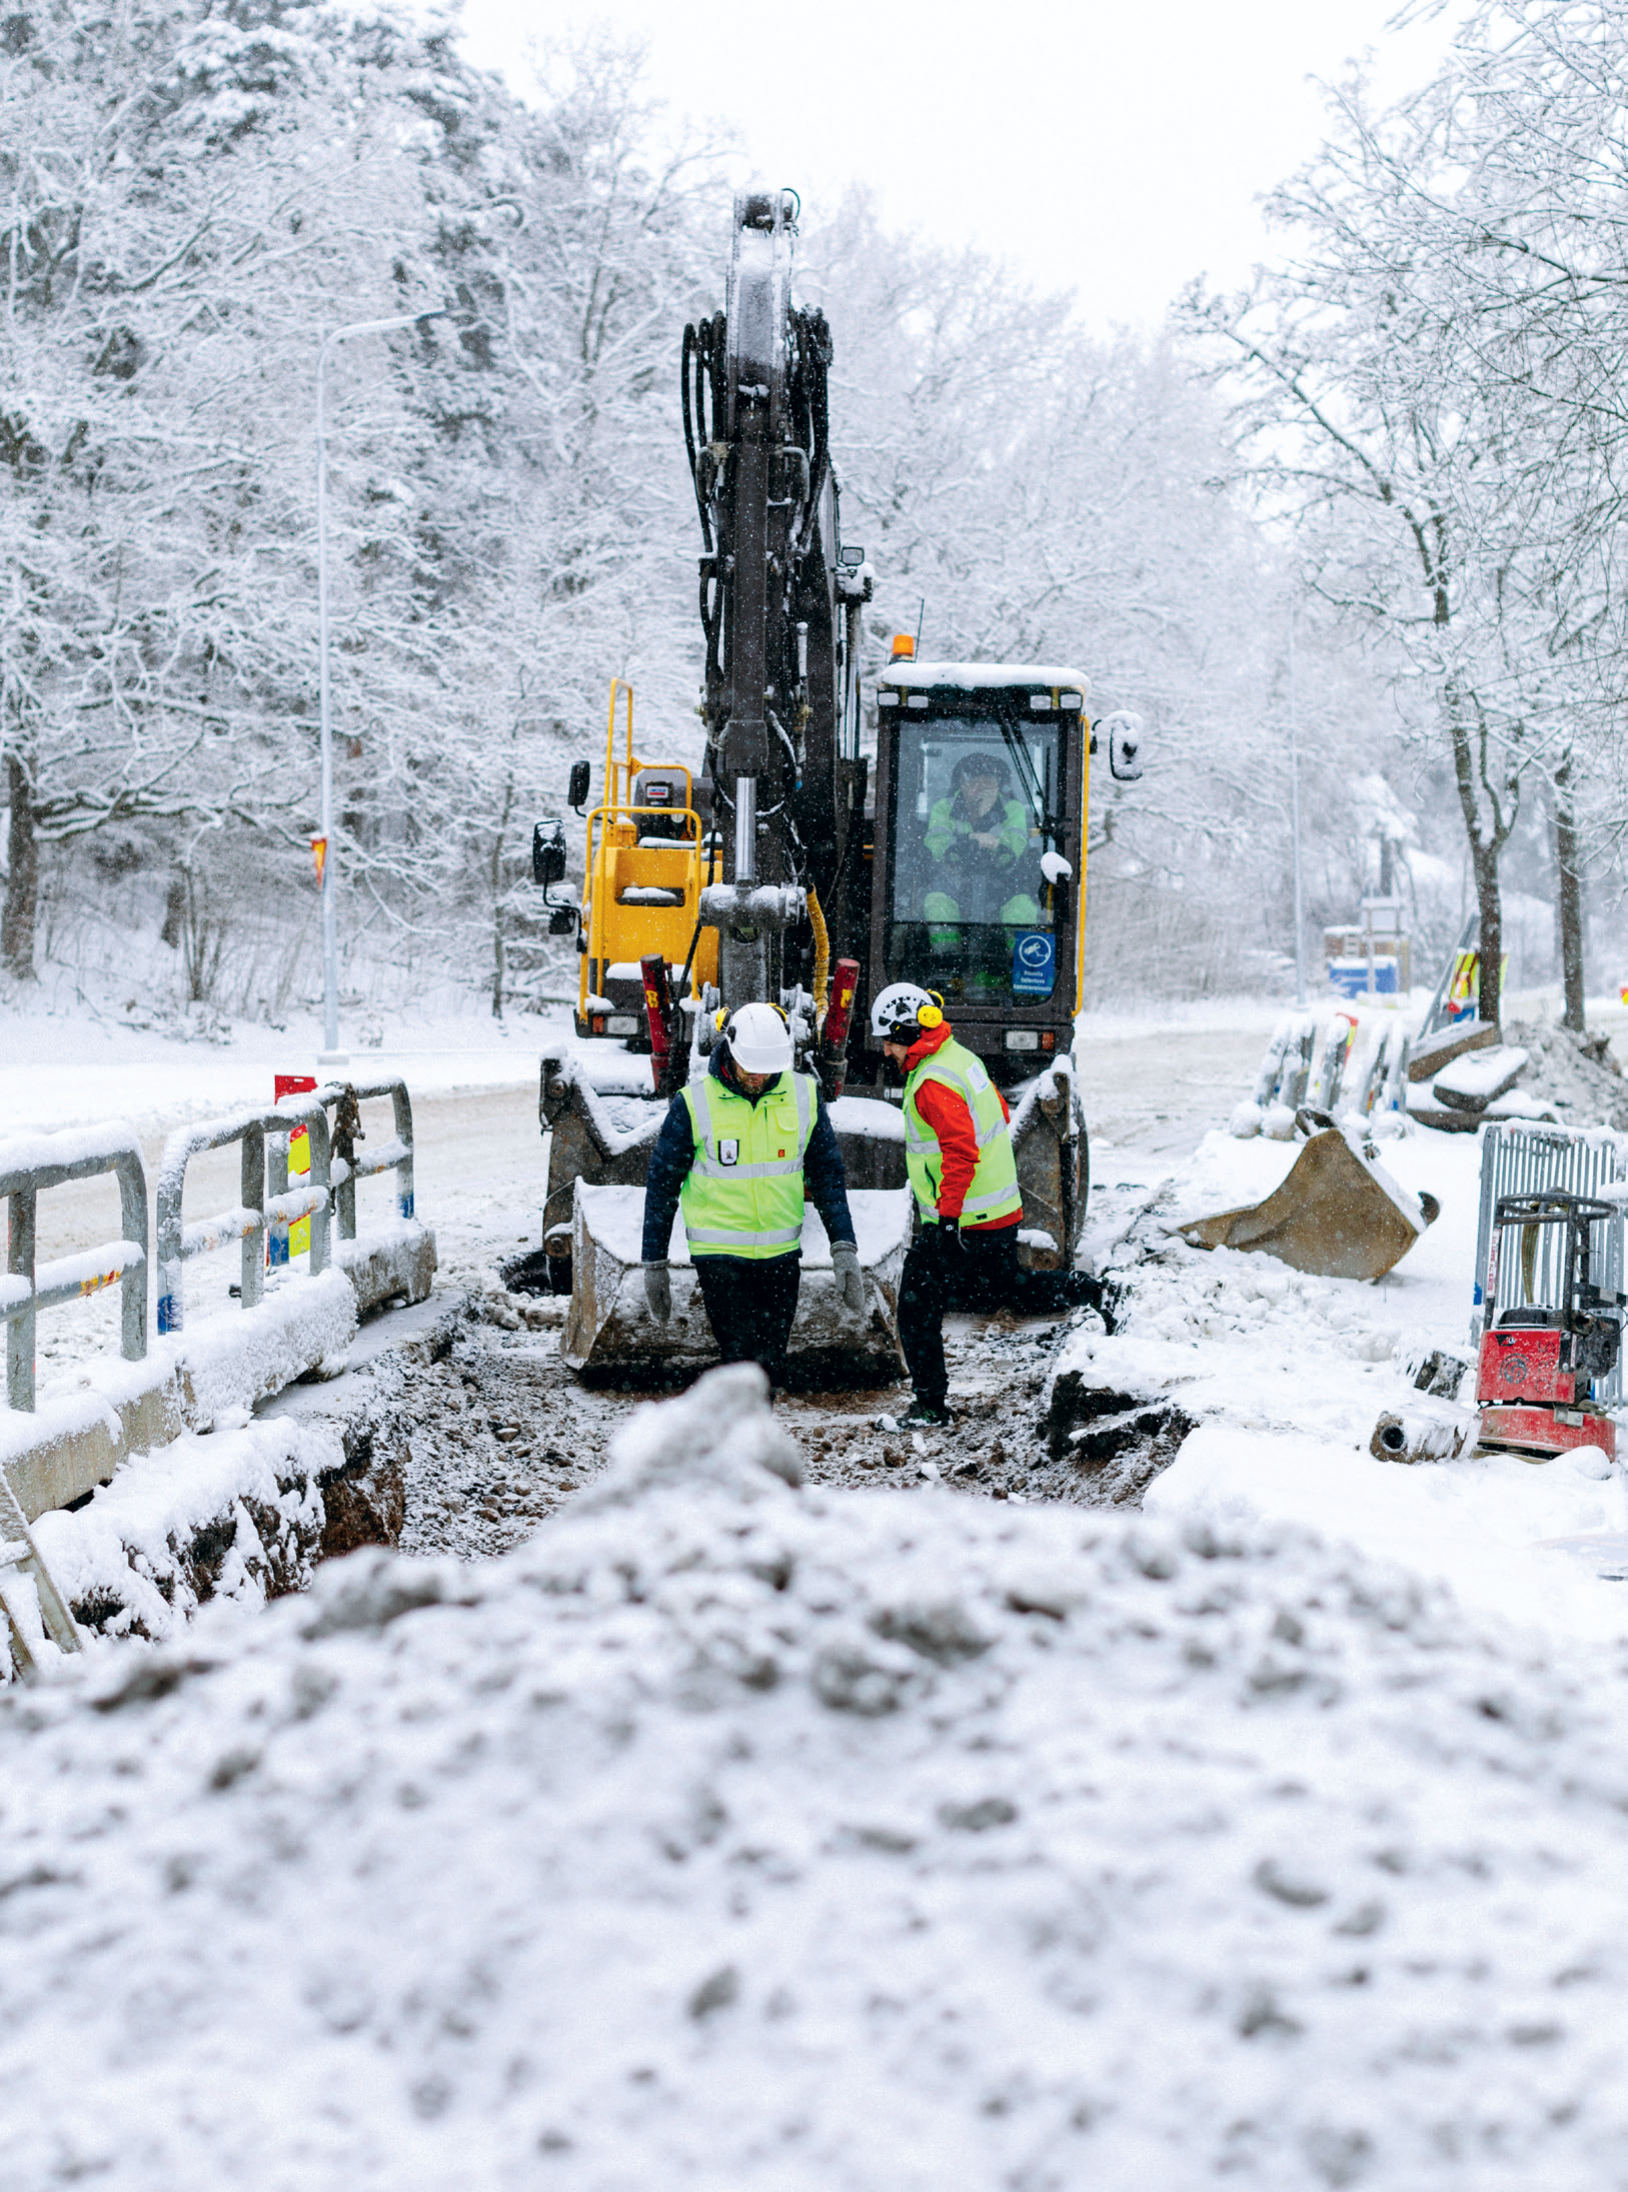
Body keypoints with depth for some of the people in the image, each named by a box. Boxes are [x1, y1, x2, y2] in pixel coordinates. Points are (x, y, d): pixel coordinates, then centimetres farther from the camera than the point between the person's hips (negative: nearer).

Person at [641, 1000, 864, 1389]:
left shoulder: (804, 1096, -1)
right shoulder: (693, 1104, -9)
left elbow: (827, 1174, 9)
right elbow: (661, 1184, 2)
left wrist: (844, 1247, 0)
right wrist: (654, 1264, 3)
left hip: (781, 1255, 3)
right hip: (719, 1256, -3)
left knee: (770, 1370, 8)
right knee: (744, 1363, -13)